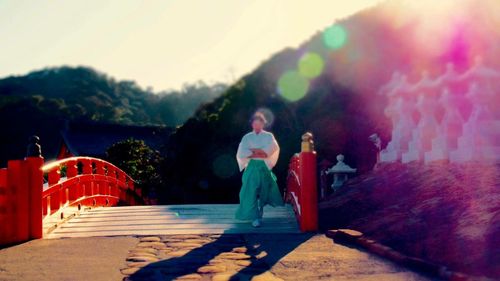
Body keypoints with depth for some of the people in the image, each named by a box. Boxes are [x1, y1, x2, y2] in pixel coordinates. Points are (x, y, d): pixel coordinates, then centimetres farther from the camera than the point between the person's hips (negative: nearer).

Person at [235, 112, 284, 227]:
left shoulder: (268, 136, 6)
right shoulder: (247, 137, 5)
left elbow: (273, 148, -13)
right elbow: (241, 153, -7)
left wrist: (253, 150, -13)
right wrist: (261, 153, -12)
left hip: (264, 167, 1)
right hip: (252, 167, -1)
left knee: (263, 190, 9)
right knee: (251, 192, -10)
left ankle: (260, 211, 31)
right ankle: (255, 217, -9)